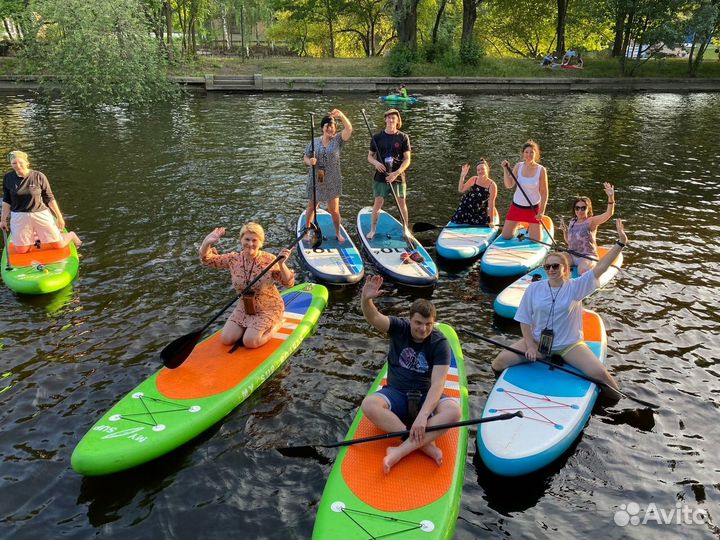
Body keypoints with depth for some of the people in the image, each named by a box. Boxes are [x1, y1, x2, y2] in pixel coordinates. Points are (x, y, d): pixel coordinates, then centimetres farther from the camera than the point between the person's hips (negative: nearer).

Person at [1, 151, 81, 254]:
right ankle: (34, 238, 34)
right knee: (21, 250, 3)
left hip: (41, 214, -2)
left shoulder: (38, 176, -9)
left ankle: (71, 235, 34)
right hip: (19, 217, 2)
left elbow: (49, 198, -2)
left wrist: (59, 217, -1)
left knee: (58, 245, 0)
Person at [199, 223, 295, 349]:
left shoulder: (269, 260, -19)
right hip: (244, 308, 5)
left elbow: (289, 283, -19)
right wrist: (206, 243, -23)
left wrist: (281, 264, -37)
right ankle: (252, 327, 18)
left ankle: (275, 325, 8)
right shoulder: (234, 259, -7)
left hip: (268, 309, -5)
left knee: (249, 342, -18)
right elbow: (207, 260, -2)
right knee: (226, 340, -5)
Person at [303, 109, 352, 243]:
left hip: (332, 182, -1)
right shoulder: (314, 142, 0)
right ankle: (307, 230, 35)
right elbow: (305, 158, 5)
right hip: (315, 181, 1)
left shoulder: (338, 140, -5)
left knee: (334, 210, 6)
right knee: (311, 208, 15)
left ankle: (338, 233, 26)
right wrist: (309, 161, -20)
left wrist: (341, 115, -39)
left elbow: (349, 129, -22)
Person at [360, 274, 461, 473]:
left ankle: (401, 450, -34)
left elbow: (437, 383, -19)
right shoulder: (399, 328, -1)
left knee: (453, 410, -33)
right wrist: (366, 298, -43)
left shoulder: (440, 343, -9)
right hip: (396, 394, 1)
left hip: (426, 397, -1)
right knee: (368, 405, -31)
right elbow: (373, 318, -20)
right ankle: (424, 443, -28)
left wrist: (423, 416, -33)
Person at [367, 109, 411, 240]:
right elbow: (370, 156, 9)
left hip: (398, 176, -1)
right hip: (381, 176, 1)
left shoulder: (403, 137, -2)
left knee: (401, 202, 5)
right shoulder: (377, 137, 2)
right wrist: (376, 163, -14)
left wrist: (396, 173, -18)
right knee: (378, 202, 2)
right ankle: (372, 229, 15)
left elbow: (407, 160, -5)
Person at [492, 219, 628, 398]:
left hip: (569, 345, -1)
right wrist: (530, 346, -10)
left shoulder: (576, 287, -7)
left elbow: (600, 267, -17)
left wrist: (620, 243, -26)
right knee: (499, 362, -14)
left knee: (599, 373, -20)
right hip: (537, 341, 1)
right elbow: (524, 320, 0)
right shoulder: (534, 288, -3)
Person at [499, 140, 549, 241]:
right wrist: (505, 169, -18)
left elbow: (544, 193, -9)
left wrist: (541, 212, -13)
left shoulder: (541, 170, -11)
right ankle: (518, 226, 37)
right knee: (505, 236, 4)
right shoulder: (518, 166, -4)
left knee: (536, 241, 1)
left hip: (533, 208, -2)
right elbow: (509, 185, -10)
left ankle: (531, 227, 36)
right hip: (516, 206, 2)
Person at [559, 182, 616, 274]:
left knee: (582, 270, -35)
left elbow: (609, 213, -24)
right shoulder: (572, 222, 11)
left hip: (588, 256, -6)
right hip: (572, 255, 6)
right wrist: (565, 231, 0)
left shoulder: (591, 221, -7)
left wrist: (611, 197, -38)